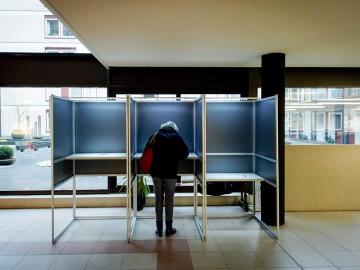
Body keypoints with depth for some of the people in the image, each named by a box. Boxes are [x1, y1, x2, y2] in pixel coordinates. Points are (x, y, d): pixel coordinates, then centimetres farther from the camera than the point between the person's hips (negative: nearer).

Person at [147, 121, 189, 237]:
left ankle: (159, 228, 13)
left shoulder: (156, 135, 7)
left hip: (156, 172, 2)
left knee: (158, 199, 9)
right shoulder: (177, 137, 2)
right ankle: (169, 228, 13)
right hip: (170, 173, -2)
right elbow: (185, 153, 0)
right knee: (169, 200, 7)